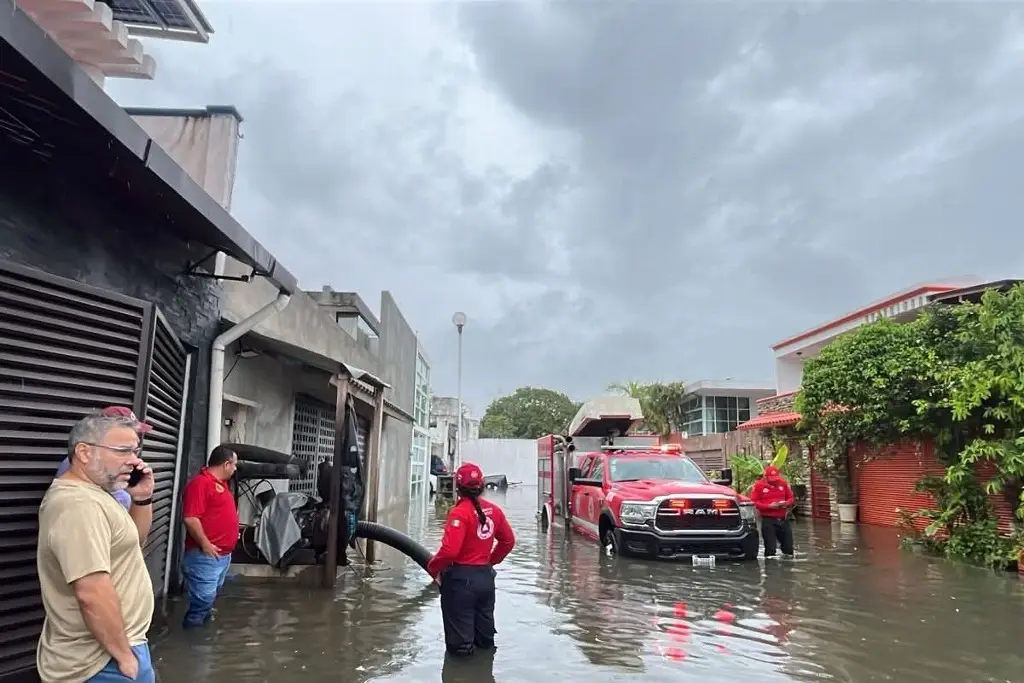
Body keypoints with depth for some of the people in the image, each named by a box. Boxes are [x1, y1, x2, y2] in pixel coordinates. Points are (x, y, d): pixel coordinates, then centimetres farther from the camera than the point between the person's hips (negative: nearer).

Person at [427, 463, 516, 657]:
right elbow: (508, 541, 11)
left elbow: (449, 550, -27)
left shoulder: (460, 512, -20)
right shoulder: (493, 510, 1)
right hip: (486, 577, 7)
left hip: (461, 578, -7)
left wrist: (432, 568, -10)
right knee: (484, 627, 23)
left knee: (460, 632, 7)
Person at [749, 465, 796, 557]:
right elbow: (754, 502, -7)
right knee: (770, 549, -3)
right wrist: (769, 506, -19)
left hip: (783, 519, 4)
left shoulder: (783, 483, 7)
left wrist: (786, 503, -9)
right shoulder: (758, 485, -5)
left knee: (788, 547, 9)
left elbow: (791, 498, 15)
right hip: (768, 520, -4)